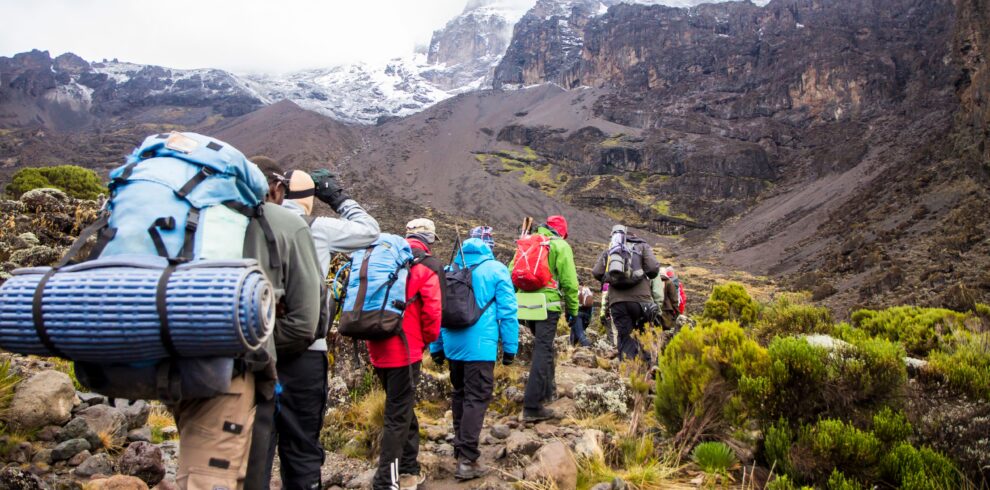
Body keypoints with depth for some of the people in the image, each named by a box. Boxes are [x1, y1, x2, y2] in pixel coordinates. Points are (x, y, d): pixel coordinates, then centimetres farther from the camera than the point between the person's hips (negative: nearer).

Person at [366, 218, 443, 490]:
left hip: (379, 349, 7)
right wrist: (428, 339, 4)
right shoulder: (424, 266, -8)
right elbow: (432, 310, -13)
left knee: (401, 408, 20)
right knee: (398, 416, 0)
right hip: (405, 349, -7)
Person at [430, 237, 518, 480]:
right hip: (479, 345, -5)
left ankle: (460, 447, 30)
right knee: (477, 398, -4)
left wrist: (436, 347, 21)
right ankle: (467, 460, -10)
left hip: (453, 344, 5)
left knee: (460, 393, 19)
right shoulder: (496, 269, 1)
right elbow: (507, 311, -4)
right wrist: (510, 346, 1)